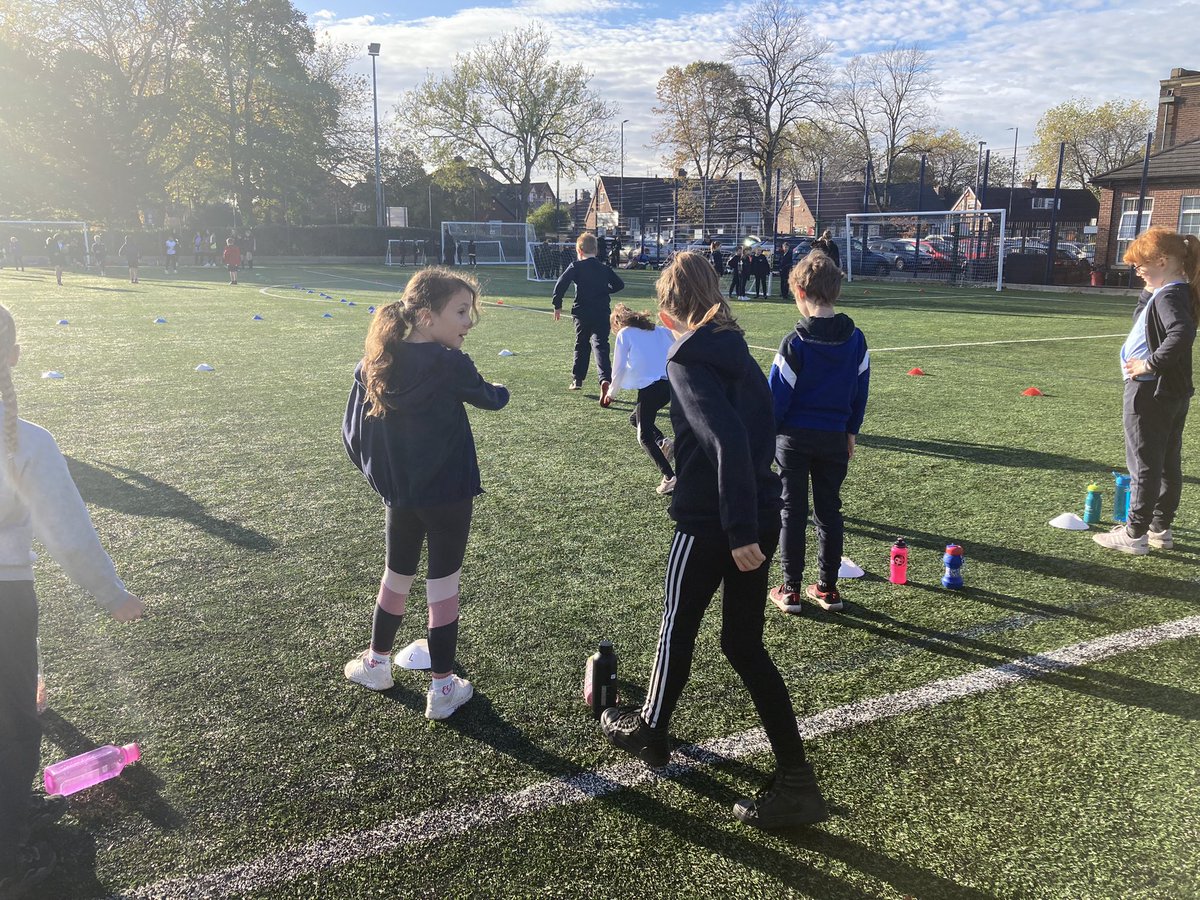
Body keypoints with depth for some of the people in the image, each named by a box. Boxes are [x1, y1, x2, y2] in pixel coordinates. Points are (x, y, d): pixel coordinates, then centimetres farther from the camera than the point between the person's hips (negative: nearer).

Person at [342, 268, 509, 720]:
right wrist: (501, 391, 23)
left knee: (396, 577, 23)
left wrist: (379, 473, 16)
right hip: (447, 496, -5)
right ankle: (442, 688, 17)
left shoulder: (375, 364, -3)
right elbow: (487, 398, 0)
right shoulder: (449, 365, -18)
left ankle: (376, 663, 39)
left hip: (398, 494, 5)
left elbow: (352, 430, 2)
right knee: (443, 587, 7)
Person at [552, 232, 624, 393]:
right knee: (600, 345, -5)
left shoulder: (575, 267, -2)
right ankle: (605, 378, -27)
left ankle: (577, 379, 22)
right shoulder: (605, 268, 9)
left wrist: (557, 305, -2)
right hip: (602, 313, 1)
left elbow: (560, 284, -12)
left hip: (582, 313, -1)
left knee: (581, 346, 16)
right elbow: (619, 284, 13)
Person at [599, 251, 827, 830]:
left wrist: (740, 531, -26)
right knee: (744, 645, 14)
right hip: (759, 517, 7)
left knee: (677, 630, 16)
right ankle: (795, 781, 14)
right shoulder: (735, 349, 10)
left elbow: (728, 440, -27)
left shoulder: (688, 360, -15)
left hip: (709, 524, -7)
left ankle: (649, 733, 40)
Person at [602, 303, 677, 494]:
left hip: (649, 386, -6)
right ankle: (663, 442, 5)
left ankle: (670, 477, -6)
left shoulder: (624, 334, 5)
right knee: (636, 419, 28)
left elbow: (619, 368, 3)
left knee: (644, 436, 5)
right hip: (671, 384, 6)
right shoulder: (658, 330, 19)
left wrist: (611, 392, 16)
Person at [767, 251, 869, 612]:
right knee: (829, 511, 13)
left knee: (792, 511, 6)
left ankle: (791, 590, 11)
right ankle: (827, 589, 20)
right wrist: (851, 431, 17)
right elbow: (861, 391, 6)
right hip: (835, 437, 4)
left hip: (794, 437, -3)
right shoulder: (855, 339, -1)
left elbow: (777, 396, -12)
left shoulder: (795, 343, -16)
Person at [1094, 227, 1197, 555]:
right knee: (1169, 463, 15)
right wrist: (1149, 292, 7)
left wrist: (1150, 364, -27)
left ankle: (1134, 534, 4)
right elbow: (1141, 318, 23)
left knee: (1144, 465, -3)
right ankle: (1160, 528, 25)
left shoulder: (1169, 297, -20)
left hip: (1150, 392, -10)